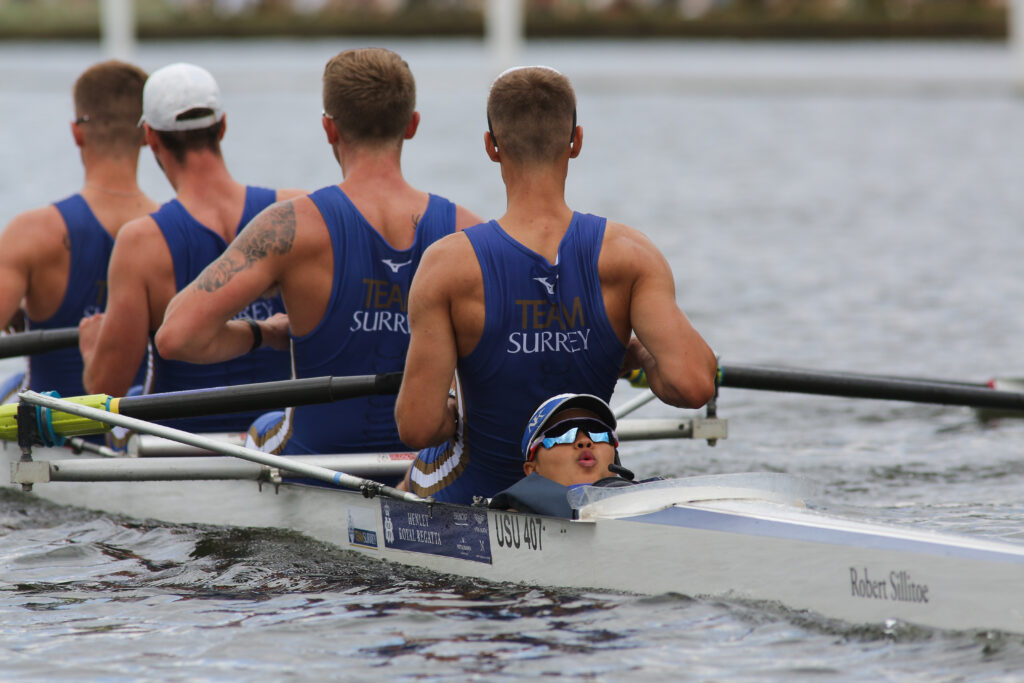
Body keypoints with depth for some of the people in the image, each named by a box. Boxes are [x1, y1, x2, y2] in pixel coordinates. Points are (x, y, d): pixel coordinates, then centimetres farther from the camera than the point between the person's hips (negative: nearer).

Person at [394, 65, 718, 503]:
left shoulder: (450, 265, -23)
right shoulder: (628, 256, -19)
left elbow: (418, 427, -26)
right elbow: (693, 386, -29)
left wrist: (451, 415, -3)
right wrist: (642, 357, -7)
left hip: (473, 499, -2)